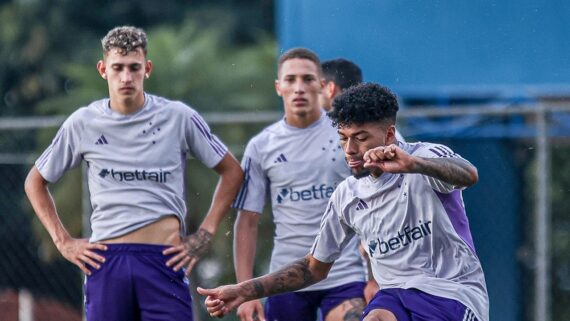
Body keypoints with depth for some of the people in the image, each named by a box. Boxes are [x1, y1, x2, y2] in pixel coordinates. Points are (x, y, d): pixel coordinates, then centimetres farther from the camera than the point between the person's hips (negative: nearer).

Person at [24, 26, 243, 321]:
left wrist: (205, 235, 4)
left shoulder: (178, 117, 2)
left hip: (164, 260, -1)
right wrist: (63, 241, 8)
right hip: (105, 261, 1)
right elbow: (36, 182, 18)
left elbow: (232, 171, 11)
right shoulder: (83, 123, 6)